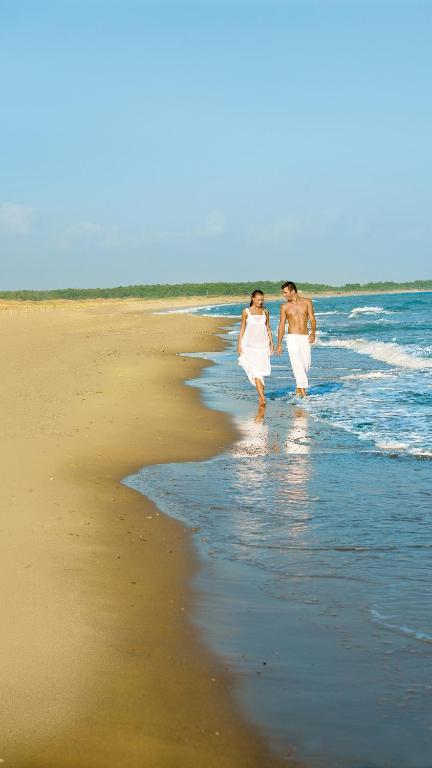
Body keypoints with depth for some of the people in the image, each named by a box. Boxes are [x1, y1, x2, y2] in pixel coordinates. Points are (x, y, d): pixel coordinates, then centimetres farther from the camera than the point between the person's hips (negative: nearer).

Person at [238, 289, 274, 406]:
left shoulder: (265, 312, 9)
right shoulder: (246, 312, 2)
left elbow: (268, 328, 14)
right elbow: (242, 328, 5)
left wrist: (271, 343, 9)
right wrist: (239, 344, 0)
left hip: (263, 344, 3)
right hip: (250, 344, -3)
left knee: (261, 369, 2)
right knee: (255, 369, -12)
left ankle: (260, 394, 14)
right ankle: (262, 396, -18)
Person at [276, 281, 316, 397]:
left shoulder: (307, 302, 6)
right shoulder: (285, 306, 4)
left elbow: (312, 320, 3)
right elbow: (282, 325, 7)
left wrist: (312, 333, -15)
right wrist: (279, 345, 5)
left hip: (305, 338, 2)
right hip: (292, 338, -2)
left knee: (306, 365, 4)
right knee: (297, 364, -14)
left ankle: (298, 388, 25)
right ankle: (303, 393, -20)